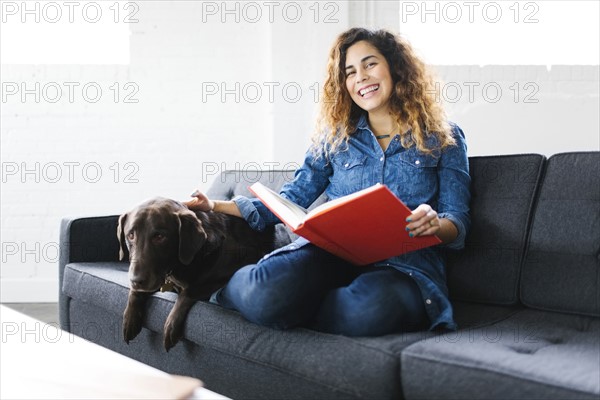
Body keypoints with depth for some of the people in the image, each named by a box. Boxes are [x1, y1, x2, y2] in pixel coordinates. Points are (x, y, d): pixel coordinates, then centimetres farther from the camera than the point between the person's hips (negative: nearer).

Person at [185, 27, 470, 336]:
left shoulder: (443, 137, 13)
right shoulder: (335, 136, 20)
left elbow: (457, 221, 8)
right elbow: (292, 199, 17)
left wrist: (435, 224, -17)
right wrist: (217, 207, 8)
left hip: (405, 261, -1)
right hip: (331, 250, 1)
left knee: (370, 308, -40)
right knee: (264, 293, -34)